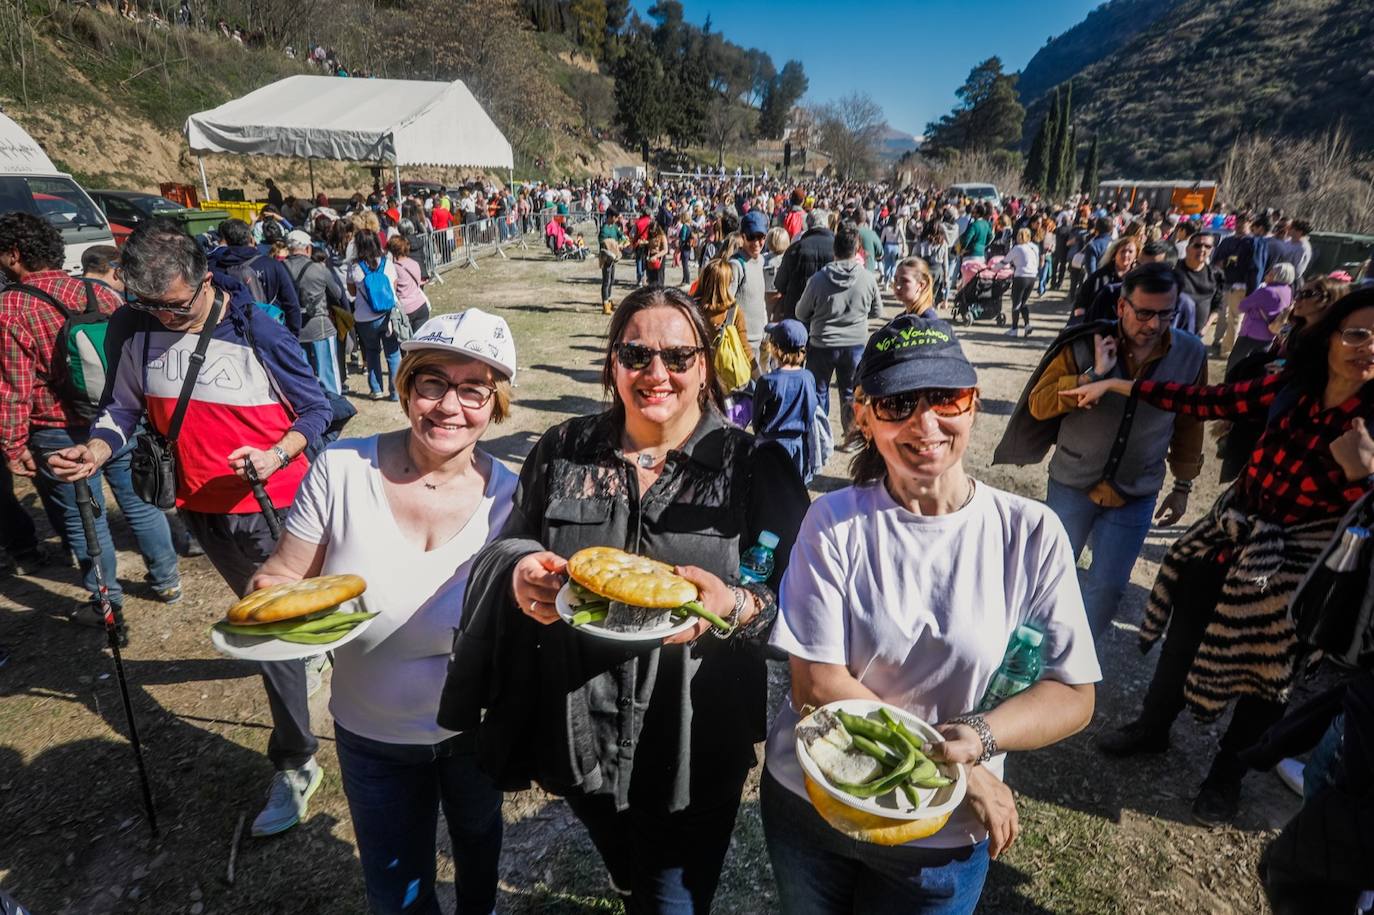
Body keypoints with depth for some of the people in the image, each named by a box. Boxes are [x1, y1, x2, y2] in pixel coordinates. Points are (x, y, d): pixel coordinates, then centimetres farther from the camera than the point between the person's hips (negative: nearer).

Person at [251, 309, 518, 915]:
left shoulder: (508, 496, -18)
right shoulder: (342, 469, -19)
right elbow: (280, 578, -8)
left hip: (476, 730, 1)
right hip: (372, 734, -1)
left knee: (477, 843, 31)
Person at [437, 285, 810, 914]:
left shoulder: (753, 466, -9)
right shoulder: (564, 451, -1)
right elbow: (510, 544, 6)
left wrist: (732, 606, -30)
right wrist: (519, 572, -17)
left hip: (692, 748, -3)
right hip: (580, 736, 4)